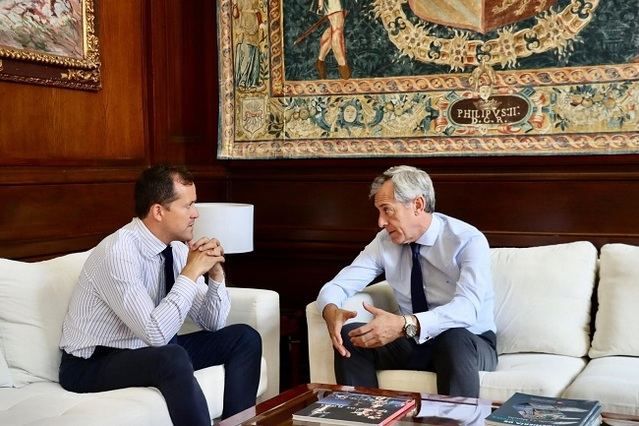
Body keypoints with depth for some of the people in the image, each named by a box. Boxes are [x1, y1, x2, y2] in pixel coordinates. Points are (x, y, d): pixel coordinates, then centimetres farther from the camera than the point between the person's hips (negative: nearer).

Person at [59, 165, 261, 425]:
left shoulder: (176, 247, -2)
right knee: (173, 358, -37)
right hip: (92, 364, -8)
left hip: (152, 351, 8)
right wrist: (191, 273, -27)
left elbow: (212, 323, 3)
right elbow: (156, 333, -33)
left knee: (245, 338, 0)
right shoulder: (118, 252, -26)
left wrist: (215, 273, -14)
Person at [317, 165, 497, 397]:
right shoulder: (385, 241, -1)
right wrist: (331, 310, -28)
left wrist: (405, 324, -46)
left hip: (469, 344, -4)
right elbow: (338, 284, -3)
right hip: (413, 341, 4)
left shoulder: (468, 241, -16)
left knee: (454, 339, -39)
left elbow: (466, 308, -31)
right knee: (348, 336, -20)